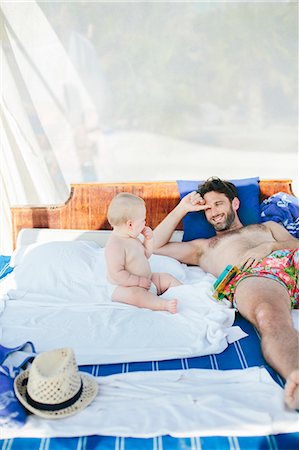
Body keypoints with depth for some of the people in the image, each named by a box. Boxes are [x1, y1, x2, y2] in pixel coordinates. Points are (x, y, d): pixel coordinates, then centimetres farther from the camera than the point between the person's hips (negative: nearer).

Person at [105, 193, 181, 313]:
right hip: (122, 287, -10)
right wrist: (139, 281, -26)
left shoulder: (132, 237, 6)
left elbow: (145, 255, 20)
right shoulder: (115, 245, -25)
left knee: (168, 278, 8)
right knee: (134, 293, -39)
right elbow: (117, 274, -28)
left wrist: (149, 239, 5)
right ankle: (165, 304, -48)